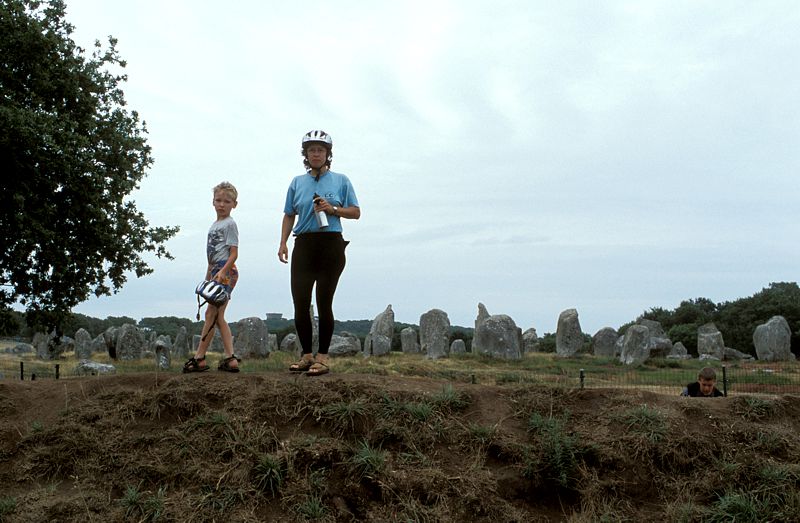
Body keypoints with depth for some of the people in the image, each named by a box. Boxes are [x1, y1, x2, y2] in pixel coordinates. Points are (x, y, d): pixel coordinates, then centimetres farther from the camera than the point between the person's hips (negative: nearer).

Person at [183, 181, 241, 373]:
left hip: (226, 271, -9)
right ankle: (230, 358, 5)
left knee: (211, 313, -9)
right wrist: (208, 276, 21)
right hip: (216, 271, 9)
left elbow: (233, 253, -13)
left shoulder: (230, 224, -5)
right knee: (218, 317, 6)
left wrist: (222, 272, -24)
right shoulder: (214, 224, 20)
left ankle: (199, 357, -6)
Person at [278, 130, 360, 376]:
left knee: (324, 303, -2)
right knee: (300, 303, -1)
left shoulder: (340, 181, 6)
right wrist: (283, 243, 3)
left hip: (331, 245, -3)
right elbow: (289, 215, 16)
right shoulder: (297, 183, 13)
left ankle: (322, 357, 6)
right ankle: (306, 355, 12)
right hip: (304, 245, 3)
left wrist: (333, 209, -10)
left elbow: (356, 212, 7)